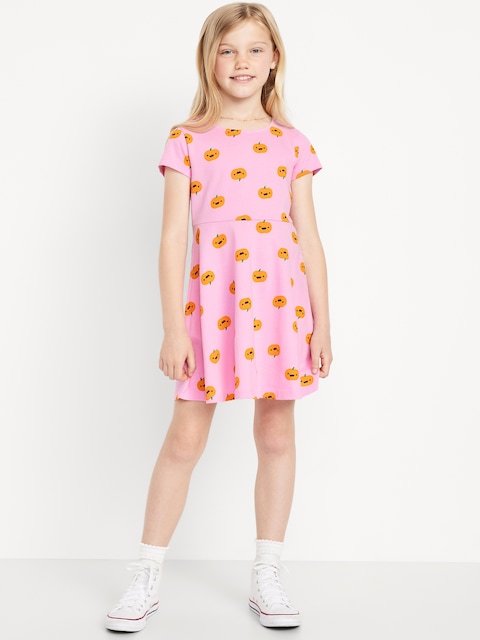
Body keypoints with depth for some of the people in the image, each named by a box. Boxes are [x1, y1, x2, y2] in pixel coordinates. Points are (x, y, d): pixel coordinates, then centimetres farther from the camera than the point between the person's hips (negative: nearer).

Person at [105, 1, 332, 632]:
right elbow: (174, 236, -1)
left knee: (277, 434, 8)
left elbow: (309, 238, 8)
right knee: (185, 438, 2)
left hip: (280, 299, 2)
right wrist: (174, 327, -7)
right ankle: (147, 579, 17)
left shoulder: (291, 142, 8)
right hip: (210, 298, -2)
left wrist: (322, 322, 4)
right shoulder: (187, 140, 3)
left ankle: (267, 578, 22)